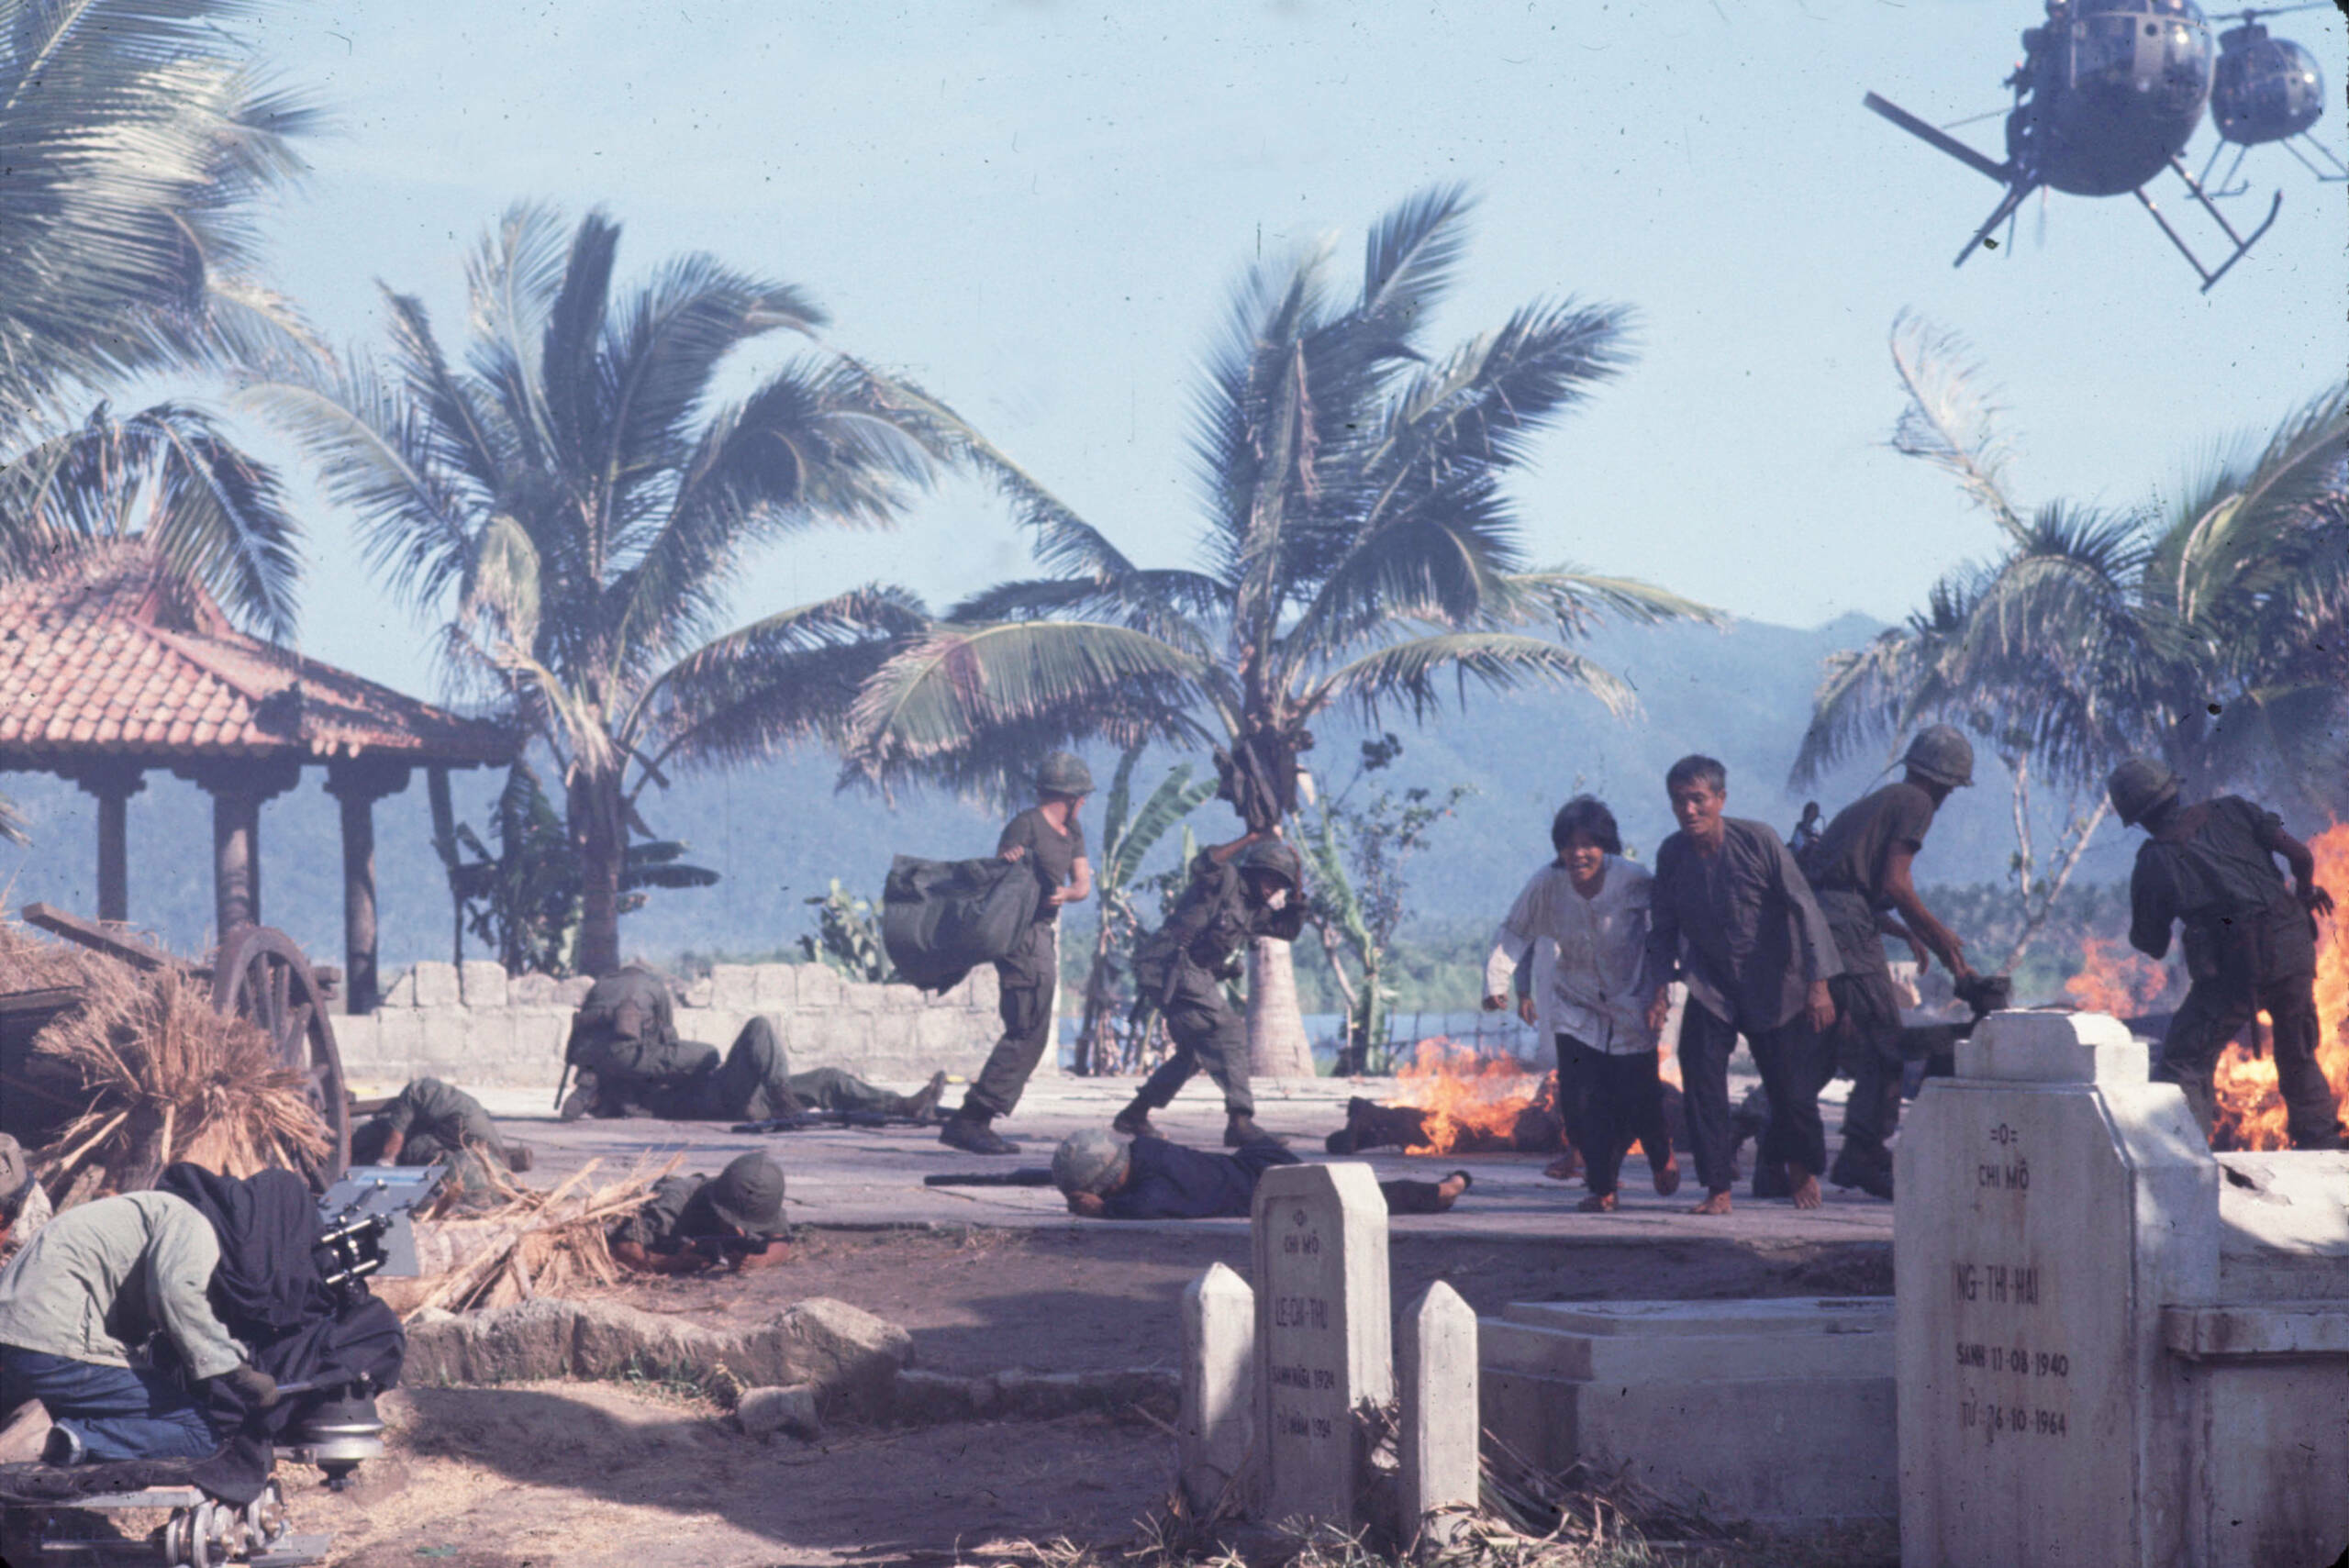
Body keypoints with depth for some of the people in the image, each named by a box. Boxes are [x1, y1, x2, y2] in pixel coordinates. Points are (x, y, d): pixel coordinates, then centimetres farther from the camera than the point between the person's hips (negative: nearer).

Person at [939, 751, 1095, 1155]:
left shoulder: (1072, 830, 15)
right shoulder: (1026, 825, -11)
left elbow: (1083, 884, 11)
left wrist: (1066, 893, -10)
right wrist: (1006, 862, -37)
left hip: (1045, 936, 10)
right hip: (1022, 936, -10)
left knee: (1032, 1036, 11)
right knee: (1027, 1033, -16)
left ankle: (977, 1122, 11)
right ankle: (967, 1120, -18)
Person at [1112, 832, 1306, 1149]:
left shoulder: (1254, 911, 22)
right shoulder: (1226, 881, -5)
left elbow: (1289, 929, 26)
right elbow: (1202, 864, -25)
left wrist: (1297, 891, 13)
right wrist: (1253, 839, -23)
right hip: (1170, 967, -11)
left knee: (1194, 1049, 22)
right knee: (1227, 1032, -20)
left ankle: (1135, 1115, 32)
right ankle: (1240, 1121, -29)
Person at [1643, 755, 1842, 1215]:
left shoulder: (1757, 840, -17)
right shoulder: (1671, 854, -7)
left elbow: (1804, 908, -14)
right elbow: (1663, 927, 6)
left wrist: (1818, 983, -18)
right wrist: (1661, 989, -6)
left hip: (1774, 986, -2)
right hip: (1710, 985, 2)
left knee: (1792, 1088, 2)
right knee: (1700, 1078, -15)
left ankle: (1801, 1166, 33)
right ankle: (1718, 1189, -6)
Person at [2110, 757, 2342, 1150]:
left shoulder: (2152, 864, 1)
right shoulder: (2231, 811, 7)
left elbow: (2152, 946, 10)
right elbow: (2299, 854, 3)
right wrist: (2305, 892, 23)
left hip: (2234, 969, -4)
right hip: (2292, 949, 4)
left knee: (2183, 1062, 4)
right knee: (2299, 1058, 22)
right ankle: (2322, 1144, 26)